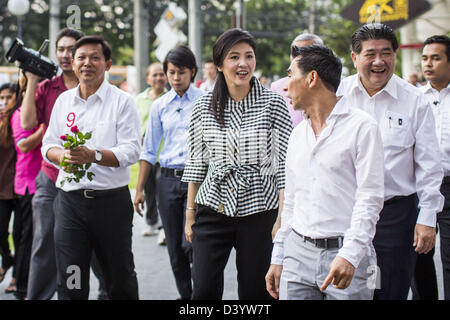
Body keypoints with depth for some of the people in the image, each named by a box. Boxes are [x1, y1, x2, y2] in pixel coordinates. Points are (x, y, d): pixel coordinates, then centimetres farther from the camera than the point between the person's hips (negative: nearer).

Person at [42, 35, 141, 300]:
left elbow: (131, 150, -10)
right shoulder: (63, 101, 13)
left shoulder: (122, 101, -2)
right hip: (70, 198, 3)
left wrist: (94, 156, -24)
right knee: (70, 281, 3)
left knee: (120, 278, 7)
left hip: (111, 199, -3)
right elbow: (48, 144, 14)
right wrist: (61, 155, -9)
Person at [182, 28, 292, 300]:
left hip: (259, 211, -2)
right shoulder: (205, 106, 5)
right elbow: (197, 163, 11)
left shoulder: (274, 104, -2)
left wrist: (283, 218, -8)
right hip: (213, 209, 2)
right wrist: (190, 213, 10)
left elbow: (284, 164, -3)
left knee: (255, 292, 5)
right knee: (204, 291, -2)